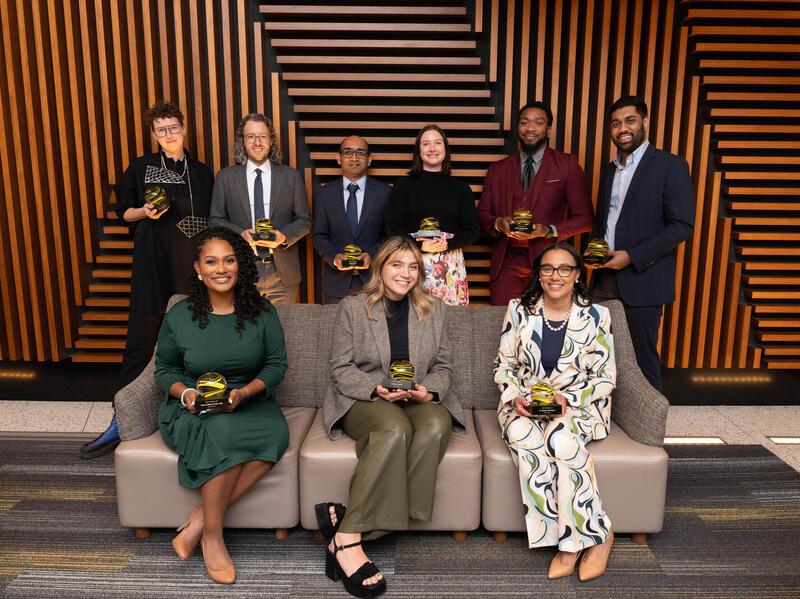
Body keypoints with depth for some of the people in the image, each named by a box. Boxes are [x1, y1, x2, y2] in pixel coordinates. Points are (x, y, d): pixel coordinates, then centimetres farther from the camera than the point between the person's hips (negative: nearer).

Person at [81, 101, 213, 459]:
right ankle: (120, 423, 8)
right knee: (139, 343, -1)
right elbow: (124, 212, 13)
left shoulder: (201, 174, 11)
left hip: (191, 268, 1)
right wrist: (145, 212, -8)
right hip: (151, 267, -1)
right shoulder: (140, 168, 7)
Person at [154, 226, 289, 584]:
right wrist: (185, 392, -12)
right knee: (223, 433, -36)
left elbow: (277, 364, 1)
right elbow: (164, 369, 10)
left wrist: (244, 393, -17)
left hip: (250, 403, 2)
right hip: (192, 409, -1)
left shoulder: (261, 312, 2)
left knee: (276, 433, -33)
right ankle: (212, 536, -18)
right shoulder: (179, 317, 1)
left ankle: (200, 519, -21)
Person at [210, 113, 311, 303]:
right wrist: (240, 233, -13)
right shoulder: (225, 177, 6)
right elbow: (216, 220, 6)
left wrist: (284, 236, -13)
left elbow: (304, 220, 6)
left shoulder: (291, 176, 6)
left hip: (283, 273, 1)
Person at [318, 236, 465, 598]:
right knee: (395, 429, -38)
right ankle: (348, 540, -30)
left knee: (437, 426, -33)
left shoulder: (433, 309, 13)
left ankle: (347, 521, -31)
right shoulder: (352, 308, 4)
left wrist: (429, 391, -9)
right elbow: (342, 369, 0)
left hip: (419, 400, 3)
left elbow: (442, 366, 13)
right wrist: (378, 389, -17)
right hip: (364, 400, -3)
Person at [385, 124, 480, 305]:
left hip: (450, 263, 1)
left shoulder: (460, 188, 12)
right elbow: (392, 227, 2)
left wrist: (447, 244, -11)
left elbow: (473, 231, 7)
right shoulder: (403, 185, 9)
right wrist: (420, 245, -13)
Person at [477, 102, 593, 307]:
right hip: (506, 264, 2)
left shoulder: (568, 165, 6)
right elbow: (482, 213, 15)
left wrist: (549, 231, -12)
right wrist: (499, 223, -7)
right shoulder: (497, 169, 14)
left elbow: (584, 218, 4)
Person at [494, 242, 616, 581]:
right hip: (524, 405, 2)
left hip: (579, 405, -1)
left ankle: (573, 541, -16)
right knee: (525, 438, -33)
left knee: (561, 439, -35)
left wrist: (568, 398, -15)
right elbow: (503, 366, 9)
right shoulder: (519, 310, 4)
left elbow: (605, 378, 2)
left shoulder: (596, 316, 1)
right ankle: (595, 534, -21)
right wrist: (515, 397, -11)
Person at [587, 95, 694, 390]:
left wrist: (632, 256, -16)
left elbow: (683, 225, -11)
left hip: (643, 280, -6)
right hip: (606, 278, 6)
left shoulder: (670, 166, -5)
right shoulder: (609, 170, 16)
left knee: (643, 357, 2)